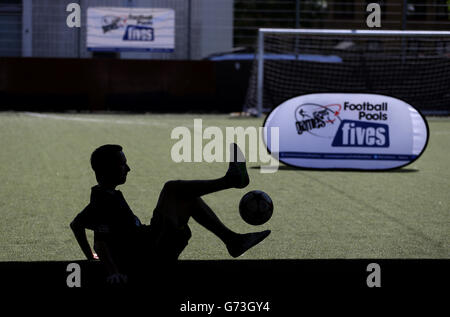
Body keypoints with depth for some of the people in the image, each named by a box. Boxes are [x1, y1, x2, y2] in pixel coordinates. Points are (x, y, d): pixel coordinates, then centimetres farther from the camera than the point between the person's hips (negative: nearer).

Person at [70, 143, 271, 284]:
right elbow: (100, 243, -29)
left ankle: (232, 239, 15)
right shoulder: (105, 202, -19)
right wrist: (113, 272, -39)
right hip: (154, 256, -11)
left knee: (190, 199, 19)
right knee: (171, 188, -13)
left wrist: (90, 257, 29)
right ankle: (231, 179, -2)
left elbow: (76, 224, 24)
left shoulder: (103, 196, 12)